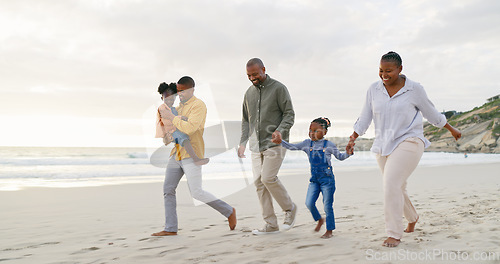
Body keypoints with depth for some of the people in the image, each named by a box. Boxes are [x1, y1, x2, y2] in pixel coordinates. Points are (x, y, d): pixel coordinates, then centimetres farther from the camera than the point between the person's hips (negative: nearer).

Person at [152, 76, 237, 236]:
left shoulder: (199, 105, -10)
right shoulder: (180, 107, 18)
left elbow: (190, 128, -24)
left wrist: (170, 116, -19)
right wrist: (162, 111, 7)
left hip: (191, 155, -9)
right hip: (177, 154, 9)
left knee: (196, 193, -10)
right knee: (168, 190, 2)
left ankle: (229, 211, 7)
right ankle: (170, 228, 7)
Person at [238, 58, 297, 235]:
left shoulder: (278, 88, -3)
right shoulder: (249, 93, 14)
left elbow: (290, 114, -5)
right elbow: (246, 120, 20)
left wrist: (280, 130, -23)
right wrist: (243, 142, 11)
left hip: (274, 143, -6)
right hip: (256, 145, 6)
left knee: (268, 178, -17)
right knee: (259, 182, 1)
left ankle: (290, 208, 8)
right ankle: (271, 225, 8)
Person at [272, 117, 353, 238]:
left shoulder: (329, 145, -4)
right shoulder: (307, 144, 3)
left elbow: (340, 157, 9)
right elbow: (292, 147, -2)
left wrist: (348, 153, -9)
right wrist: (281, 142, -17)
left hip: (327, 179, -4)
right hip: (314, 179, 4)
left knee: (327, 206, 1)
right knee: (309, 203, -5)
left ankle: (329, 230, 15)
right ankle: (319, 220, 24)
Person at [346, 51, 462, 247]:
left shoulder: (414, 89, -5)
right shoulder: (373, 90, 3)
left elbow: (432, 114, 8)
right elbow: (365, 118, 7)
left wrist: (452, 130, 18)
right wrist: (353, 137, -8)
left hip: (409, 142, -5)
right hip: (384, 146, 5)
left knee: (391, 184, -21)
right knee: (397, 189, 15)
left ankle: (394, 234, -13)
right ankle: (413, 218, 44)